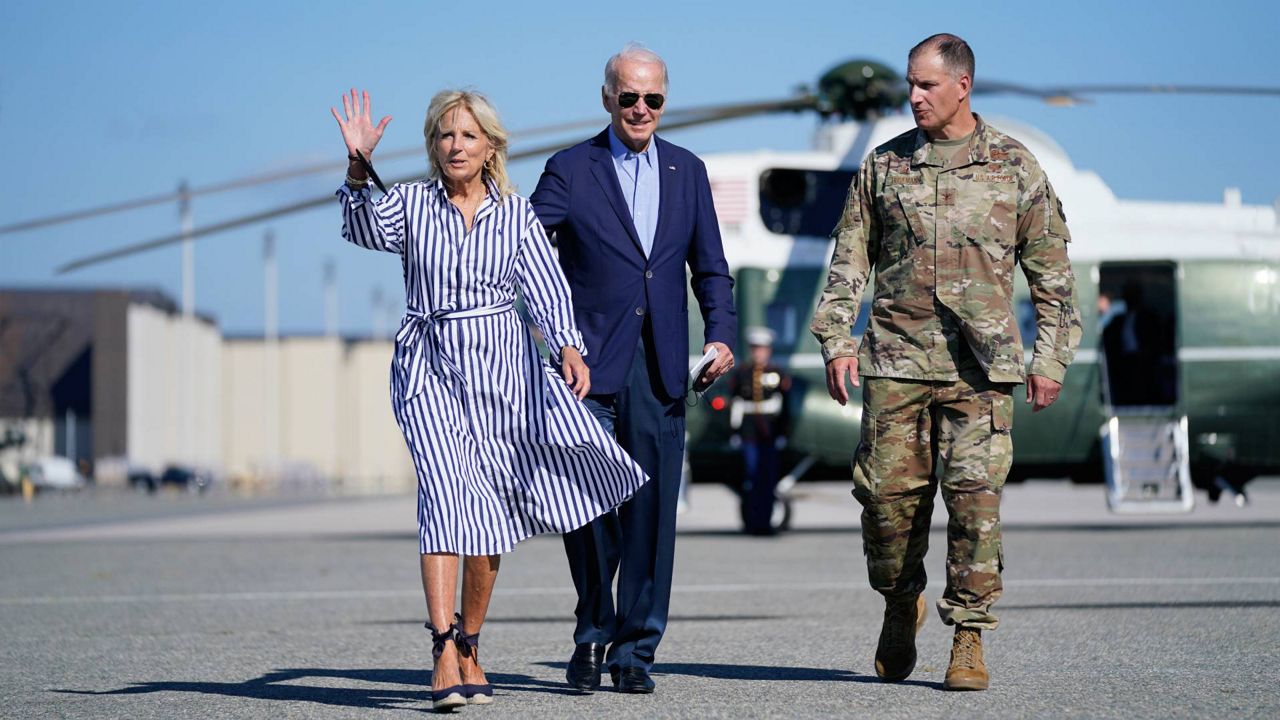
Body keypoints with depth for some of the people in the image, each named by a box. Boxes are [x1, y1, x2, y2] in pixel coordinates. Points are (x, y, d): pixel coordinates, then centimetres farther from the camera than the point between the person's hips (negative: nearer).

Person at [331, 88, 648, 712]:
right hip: (430, 368, -2)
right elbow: (363, 228, -15)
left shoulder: (516, 214, 7)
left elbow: (546, 286, -2)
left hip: (504, 368, 2)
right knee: (447, 494, -18)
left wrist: (568, 346, -19)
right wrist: (358, 166, -31)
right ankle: (444, 652, -25)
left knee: (491, 515, 6)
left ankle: (469, 648, 20)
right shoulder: (410, 203, 4)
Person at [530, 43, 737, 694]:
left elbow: (710, 268, 17)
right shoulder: (571, 171, 3)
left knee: (650, 514, 1)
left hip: (660, 371, 3)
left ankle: (634, 650, 8)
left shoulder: (687, 171, 14)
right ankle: (591, 638, 13)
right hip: (590, 365, -3)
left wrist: (721, 334, 1)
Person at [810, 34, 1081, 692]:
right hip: (896, 360, 2)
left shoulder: (1014, 166, 6)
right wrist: (836, 340, 2)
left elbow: (1051, 271, 9)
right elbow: (849, 261, 12)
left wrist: (1050, 359, 3)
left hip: (981, 365, -2)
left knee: (975, 495, -9)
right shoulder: (883, 165, 10)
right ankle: (900, 605, 25)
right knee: (888, 492, 0)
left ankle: (969, 636, -1)